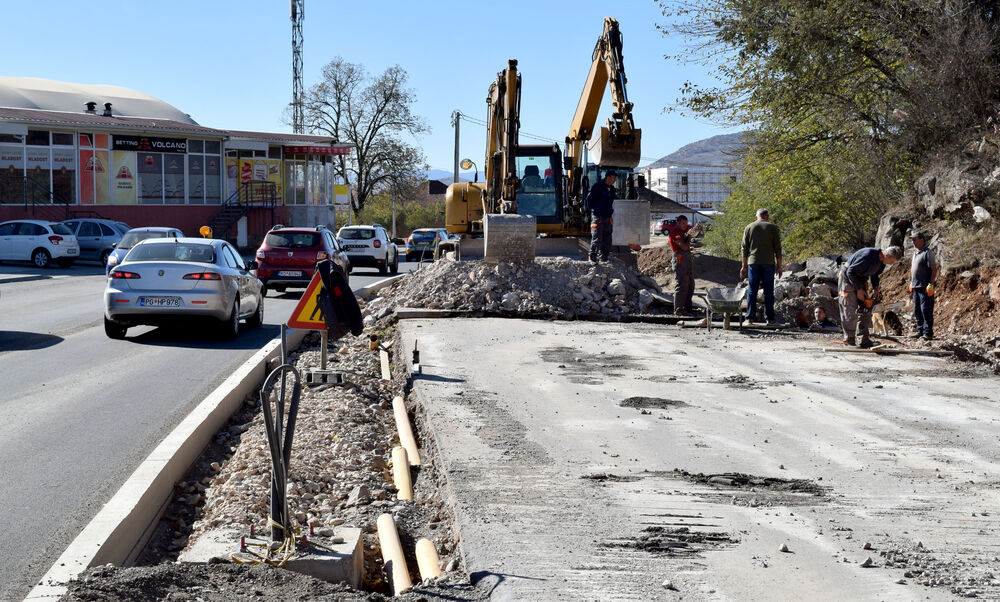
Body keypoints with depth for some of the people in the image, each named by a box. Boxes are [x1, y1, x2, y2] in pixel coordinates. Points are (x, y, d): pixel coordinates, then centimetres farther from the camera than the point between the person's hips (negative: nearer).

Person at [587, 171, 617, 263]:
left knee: (607, 238, 8)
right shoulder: (598, 187, -9)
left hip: (607, 217, 7)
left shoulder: (612, 189, 15)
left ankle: (604, 256, 15)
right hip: (597, 217, -7)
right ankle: (592, 257, -3)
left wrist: (610, 211, 18)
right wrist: (594, 210, -7)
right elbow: (589, 199, -8)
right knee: (597, 238, -9)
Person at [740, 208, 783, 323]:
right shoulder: (773, 228, 2)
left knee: (752, 291, 5)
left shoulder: (749, 227, 8)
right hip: (768, 262, -1)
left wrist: (744, 265, 12)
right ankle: (770, 317, 3)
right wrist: (779, 265, 5)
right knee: (768, 291, 3)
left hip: (753, 262, 1)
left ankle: (750, 316, 3)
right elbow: (778, 248, 0)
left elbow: (744, 248, 8)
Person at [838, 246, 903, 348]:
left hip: (860, 280, 9)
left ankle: (864, 339, 5)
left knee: (866, 310, 3)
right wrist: (859, 290, -22)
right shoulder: (868, 256, -31)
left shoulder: (882, 262, -3)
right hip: (848, 278, -9)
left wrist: (875, 288, 0)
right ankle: (850, 341, -9)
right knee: (850, 312, -11)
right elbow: (851, 272, -28)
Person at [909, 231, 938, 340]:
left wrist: (931, 284, -19)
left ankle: (928, 332, -5)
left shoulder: (928, 253, -11)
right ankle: (920, 330, 21)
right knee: (917, 310, 13)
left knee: (926, 310, -8)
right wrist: (911, 283, 20)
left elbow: (934, 269, -14)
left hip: (925, 287, -9)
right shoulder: (915, 253, 17)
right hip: (916, 286, 9)